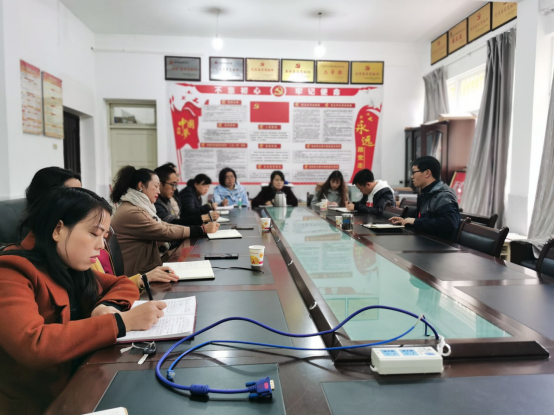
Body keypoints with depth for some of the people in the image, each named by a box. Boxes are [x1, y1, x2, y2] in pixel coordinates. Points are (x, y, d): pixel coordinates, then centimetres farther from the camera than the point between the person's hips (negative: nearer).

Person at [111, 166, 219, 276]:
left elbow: (163, 225, 6)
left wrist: (202, 227, -5)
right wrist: (202, 230, -15)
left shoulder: (140, 207, 13)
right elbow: (165, 232, -19)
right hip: (138, 274, -9)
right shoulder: (130, 213, -19)